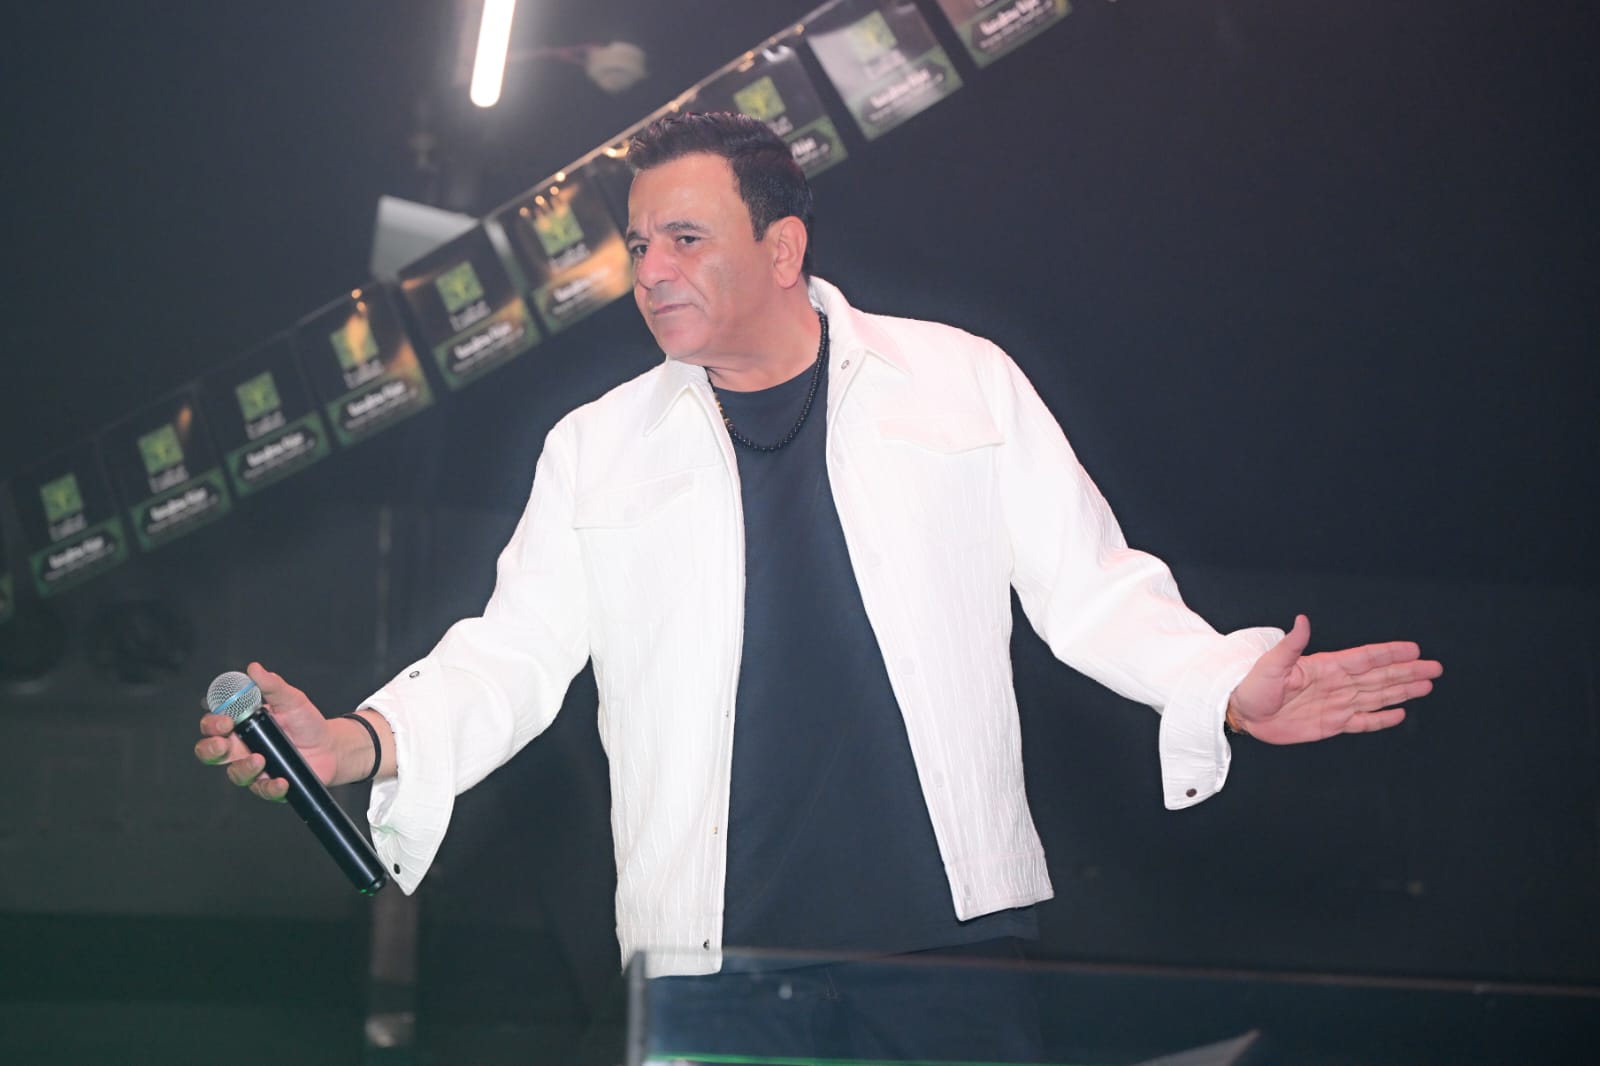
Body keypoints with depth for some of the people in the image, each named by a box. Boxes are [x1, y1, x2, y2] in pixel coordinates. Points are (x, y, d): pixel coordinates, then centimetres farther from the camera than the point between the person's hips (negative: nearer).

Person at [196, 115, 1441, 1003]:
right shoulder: (598, 446, 12)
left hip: (963, 919, 0)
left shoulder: (963, 380, 9)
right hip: (718, 951, 1)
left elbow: (1086, 587, 9)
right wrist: (360, 741, -9)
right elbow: (513, 652, 9)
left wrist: (1226, 684, -7)